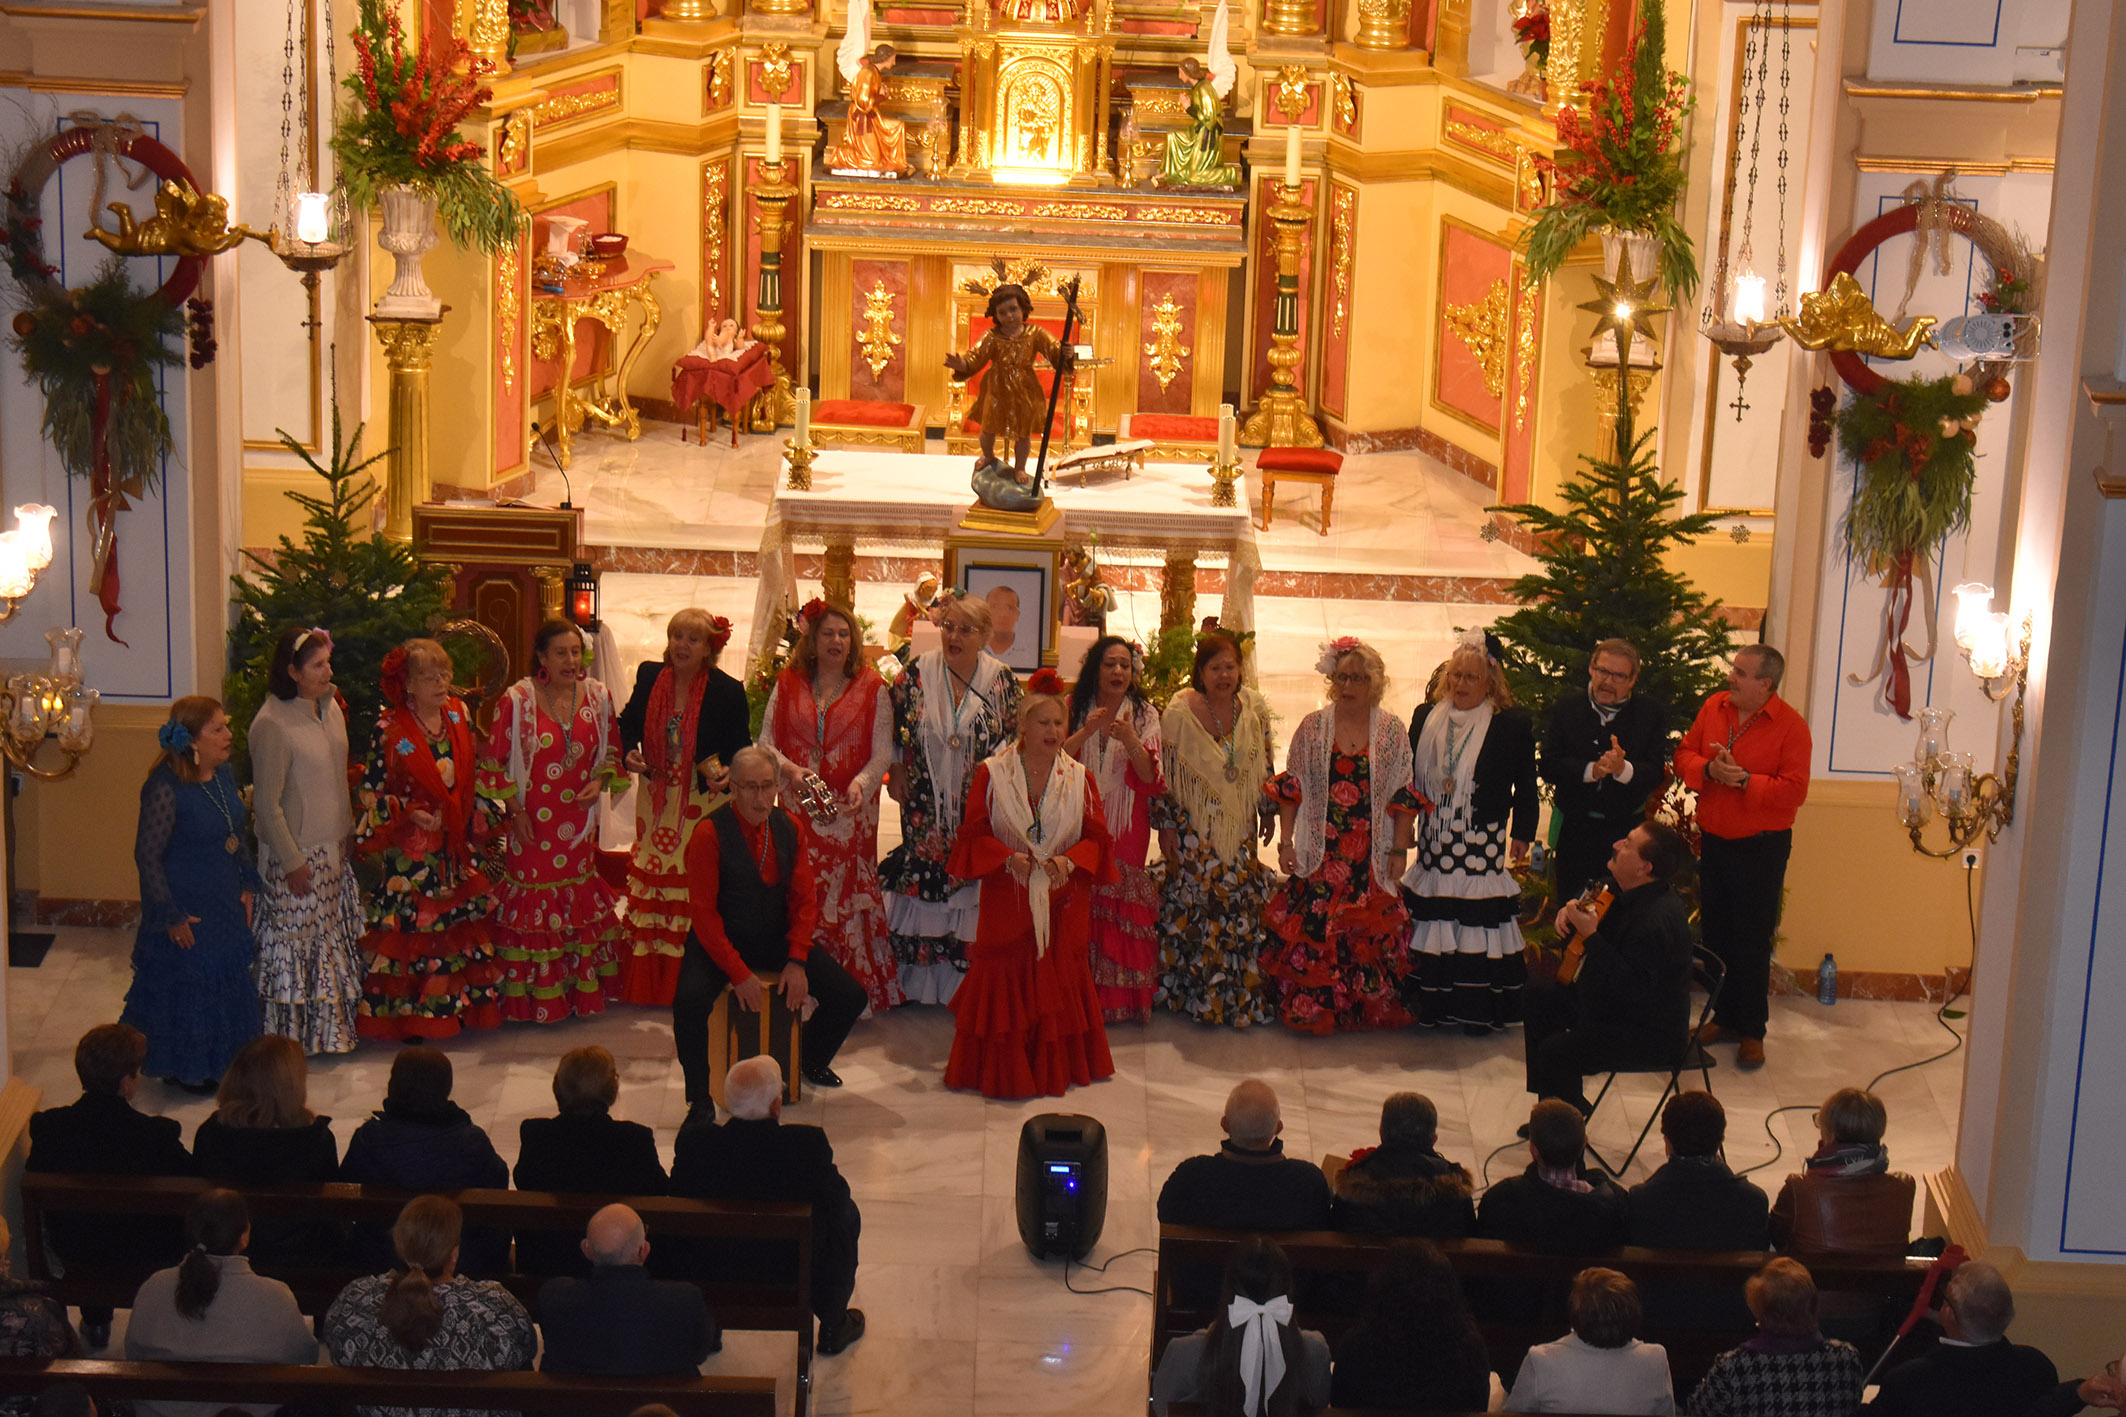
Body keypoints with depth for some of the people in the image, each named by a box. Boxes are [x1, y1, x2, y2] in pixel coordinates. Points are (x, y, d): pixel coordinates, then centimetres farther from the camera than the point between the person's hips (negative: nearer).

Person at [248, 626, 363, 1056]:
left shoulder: (330, 707, 3)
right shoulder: (272, 724, -21)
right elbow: (267, 803, -18)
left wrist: (350, 832, 14)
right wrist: (292, 861, -16)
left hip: (334, 848, 8)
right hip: (296, 853, -8)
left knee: (332, 938, 16)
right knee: (292, 941, 2)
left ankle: (330, 1028, 30)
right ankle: (290, 1035, 15)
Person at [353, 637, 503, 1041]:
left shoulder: (459, 715, 5)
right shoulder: (390, 731, -10)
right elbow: (369, 794, -7)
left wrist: (482, 819, 12)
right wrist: (409, 813, -19)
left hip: (458, 847, 5)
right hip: (411, 850, -5)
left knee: (463, 926, 8)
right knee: (412, 926, -3)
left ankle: (463, 1005, 18)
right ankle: (410, 1017, 4)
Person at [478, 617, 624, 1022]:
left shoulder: (598, 696, 1)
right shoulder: (517, 700, -10)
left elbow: (612, 751, 14)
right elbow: (494, 762, -4)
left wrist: (600, 781, -5)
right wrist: (515, 811, -8)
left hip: (579, 820, 4)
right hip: (533, 822, -3)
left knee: (581, 903, 11)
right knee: (535, 909, 2)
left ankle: (581, 991, 23)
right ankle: (535, 999, 11)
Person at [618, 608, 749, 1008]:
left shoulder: (727, 691, -8)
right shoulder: (649, 677, 3)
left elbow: (741, 747, -3)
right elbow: (629, 723, 17)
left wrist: (726, 772, -23)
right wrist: (629, 753, -2)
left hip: (703, 802, -4)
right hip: (657, 798, 4)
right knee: (651, 877, 8)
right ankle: (650, 983, 18)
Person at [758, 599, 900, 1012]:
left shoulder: (871, 688, 4)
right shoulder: (788, 684, 10)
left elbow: (882, 752, -1)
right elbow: (765, 741, 9)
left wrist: (861, 783, -19)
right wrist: (788, 768, -11)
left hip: (851, 812, -2)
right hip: (799, 808, 2)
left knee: (849, 896, -4)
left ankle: (859, 992, 3)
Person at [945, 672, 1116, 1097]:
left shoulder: (1079, 778, 6)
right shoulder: (992, 774, 1)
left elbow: (1097, 838, 4)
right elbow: (974, 835, -1)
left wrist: (1069, 860, -16)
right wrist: (1008, 858, -19)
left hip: (1063, 901, 2)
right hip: (1007, 900, -1)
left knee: (1060, 983, 3)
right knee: (1003, 987, -3)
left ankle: (1057, 1069, 16)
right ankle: (1003, 1072, 8)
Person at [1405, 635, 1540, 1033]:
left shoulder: (1512, 725, -4)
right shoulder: (1426, 717, 6)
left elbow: (1525, 787, 1)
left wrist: (1522, 833, 0)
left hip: (1482, 848, -4)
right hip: (1434, 843, 4)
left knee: (1478, 926, -2)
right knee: (1432, 926, 7)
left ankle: (1478, 1010, 6)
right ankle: (1433, 1005, 17)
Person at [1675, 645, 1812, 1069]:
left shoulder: (1790, 725, -12)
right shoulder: (1714, 707, 3)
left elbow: (1793, 792, -16)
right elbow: (1683, 754, 7)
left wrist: (1745, 779, -21)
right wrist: (1708, 769, -13)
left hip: (1762, 847, -5)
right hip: (1713, 840, 5)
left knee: (1753, 941, 1)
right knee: (1715, 933, 13)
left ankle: (1751, 1030, 11)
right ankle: (1723, 1017, 26)